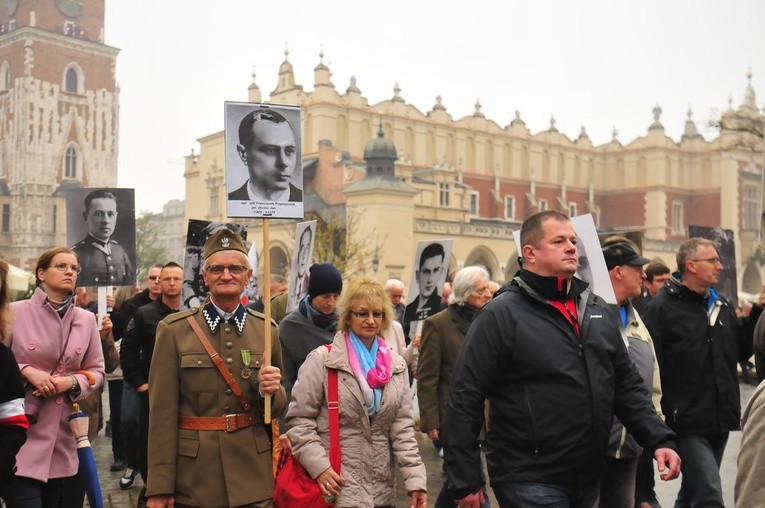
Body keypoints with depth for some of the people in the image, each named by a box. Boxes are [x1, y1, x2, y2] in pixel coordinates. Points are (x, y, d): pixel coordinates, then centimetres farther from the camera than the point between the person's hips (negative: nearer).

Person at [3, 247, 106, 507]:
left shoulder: (87, 320, 6)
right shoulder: (15, 312, -5)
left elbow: (97, 371, 10)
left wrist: (72, 382, -9)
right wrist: (26, 371, -16)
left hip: (61, 435, 4)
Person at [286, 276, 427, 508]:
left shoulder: (396, 365, 10)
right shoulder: (322, 360, -5)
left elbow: (403, 428, 8)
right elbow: (299, 419, -5)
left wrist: (415, 478, -1)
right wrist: (319, 466, -14)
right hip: (337, 485, -4)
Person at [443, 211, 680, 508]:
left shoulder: (597, 309, 11)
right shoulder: (501, 315, -9)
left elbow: (627, 384, 16)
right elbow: (465, 398, -11)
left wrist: (659, 439, 2)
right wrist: (465, 482, -13)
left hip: (589, 481, 7)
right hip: (530, 482, -6)